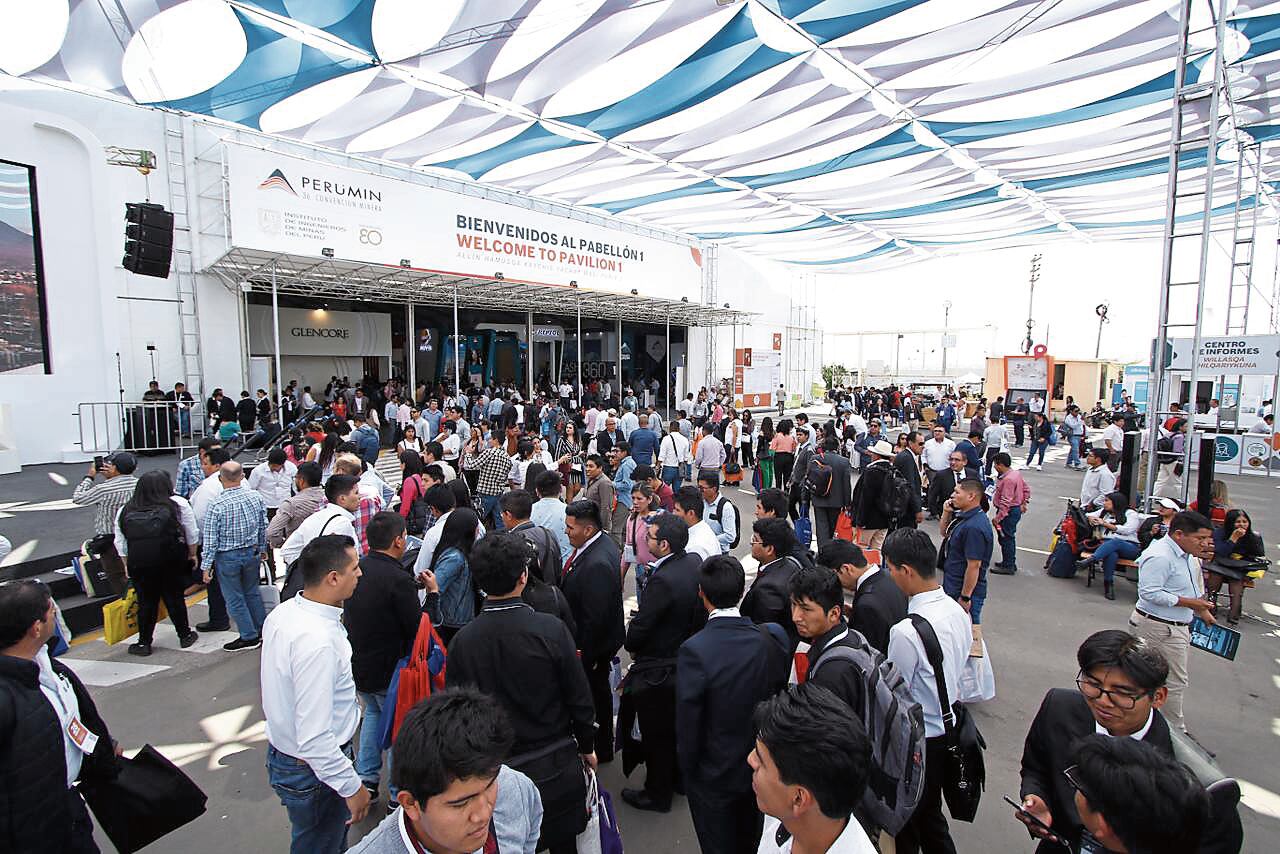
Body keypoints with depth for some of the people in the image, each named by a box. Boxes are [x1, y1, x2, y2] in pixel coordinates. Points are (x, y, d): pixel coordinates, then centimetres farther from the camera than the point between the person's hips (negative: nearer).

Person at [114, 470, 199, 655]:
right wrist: (192, 554, 16)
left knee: (146, 602, 13)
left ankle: (144, 643, 22)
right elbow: (192, 533, 3)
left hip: (138, 565, 2)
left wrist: (127, 565, 21)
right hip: (171, 563, -2)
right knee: (175, 599, 11)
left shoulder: (125, 511, 6)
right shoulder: (178, 504, -2)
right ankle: (185, 635, 23)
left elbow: (120, 543, 10)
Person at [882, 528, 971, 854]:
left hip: (918, 742, -7)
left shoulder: (906, 632, -31)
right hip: (949, 729, 8)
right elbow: (957, 670, 7)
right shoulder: (958, 611, -5)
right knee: (931, 816, 27)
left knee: (906, 827, 16)